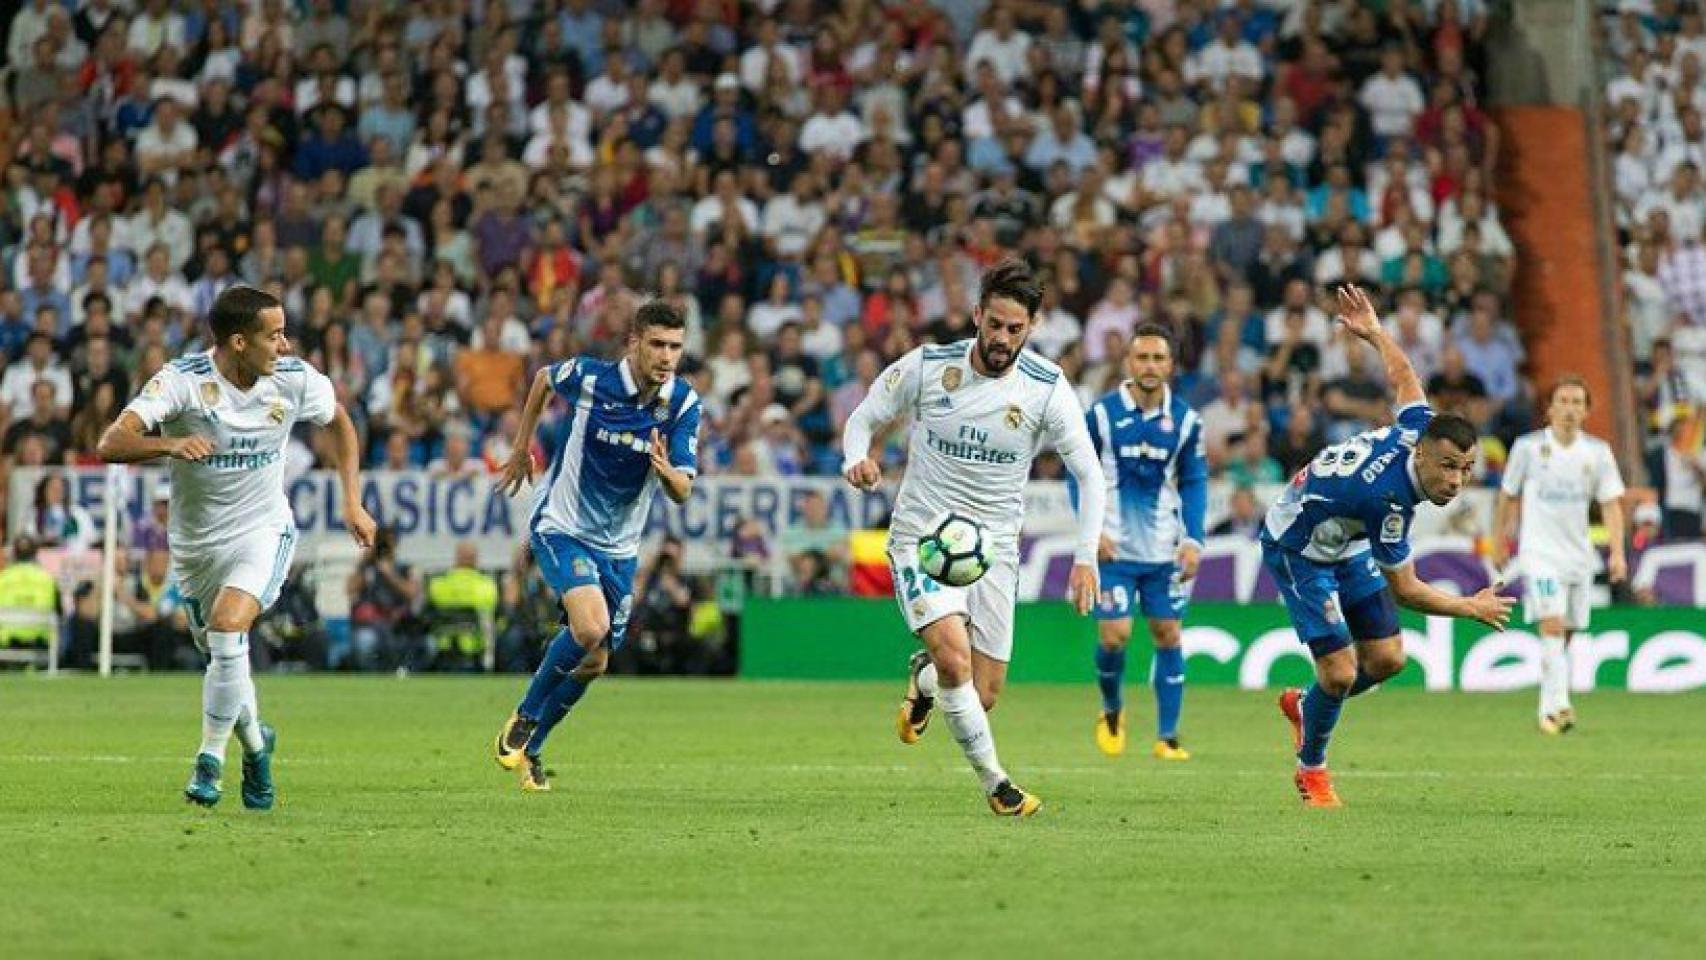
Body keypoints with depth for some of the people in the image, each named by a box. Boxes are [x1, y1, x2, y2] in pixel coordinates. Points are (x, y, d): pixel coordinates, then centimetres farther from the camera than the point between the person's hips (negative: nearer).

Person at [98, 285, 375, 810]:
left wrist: (353, 503, 6)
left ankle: (210, 760, -12)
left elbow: (339, 420, 11)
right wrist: (168, 444, -50)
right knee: (223, 653, 14)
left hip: (263, 530, -1)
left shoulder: (294, 379, -11)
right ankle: (255, 743, 44)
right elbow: (112, 443, -31)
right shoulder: (182, 380, -21)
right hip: (196, 542, 1)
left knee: (228, 627, -25)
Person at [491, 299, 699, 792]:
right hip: (563, 529, -4)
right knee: (590, 627, -27)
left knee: (594, 662, 9)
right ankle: (523, 718, -4)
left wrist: (666, 472, -39)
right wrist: (522, 447, 12)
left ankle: (530, 748, 32)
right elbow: (543, 378, 6)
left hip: (619, 547, 4)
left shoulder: (684, 404, -12)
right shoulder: (589, 377, -18)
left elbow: (682, 492, -16)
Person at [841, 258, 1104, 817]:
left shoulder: (1047, 388, -8)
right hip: (922, 535, -2)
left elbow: (1089, 473, -3)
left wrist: (1086, 557, -13)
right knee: (954, 651, -26)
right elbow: (864, 418, 5)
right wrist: (856, 459, -18)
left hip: (993, 546, 2)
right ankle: (994, 781, -10)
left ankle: (924, 677, 37)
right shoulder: (927, 367, -9)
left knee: (983, 695, 0)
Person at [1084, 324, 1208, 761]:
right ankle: (1111, 710, 21)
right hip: (1113, 547, -2)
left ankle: (1168, 737, 7)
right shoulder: (1102, 414, -5)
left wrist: (1193, 541, -7)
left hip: (1164, 550, 2)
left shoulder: (1185, 420, 1)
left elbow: (1194, 483, 5)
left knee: (1167, 635, 1)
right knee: (1114, 635, -8)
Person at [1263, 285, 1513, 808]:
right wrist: (1472, 608, -15)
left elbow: (1401, 375, 2)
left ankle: (1305, 705, 31)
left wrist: (1374, 332, 22)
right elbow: (1406, 590, -27)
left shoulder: (1420, 428, -20)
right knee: (1340, 670, -14)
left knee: (1386, 657, 4)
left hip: (1345, 543, 8)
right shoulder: (1387, 499, -39)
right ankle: (1312, 769, 11)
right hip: (1297, 548, -8)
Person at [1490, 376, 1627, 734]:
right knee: (1553, 625, -20)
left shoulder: (1597, 452, 3)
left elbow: (1611, 503, 2)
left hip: (1579, 554, 4)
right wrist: (1499, 541, 13)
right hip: (1540, 552, -4)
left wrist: (1617, 552, -8)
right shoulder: (1528, 447, -3)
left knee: (1565, 635, 9)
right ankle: (1557, 706, -28)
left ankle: (1549, 710, 21)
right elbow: (1508, 496, 8)